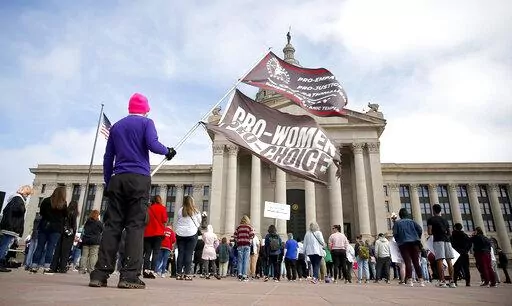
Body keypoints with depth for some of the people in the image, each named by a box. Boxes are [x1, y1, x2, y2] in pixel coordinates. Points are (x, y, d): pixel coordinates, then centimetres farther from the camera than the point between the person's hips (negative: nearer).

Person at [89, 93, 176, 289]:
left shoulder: (116, 126, 20)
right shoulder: (146, 122, 5)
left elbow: (108, 157, 18)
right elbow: (153, 145, -13)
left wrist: (107, 182, 20)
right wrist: (168, 151, 6)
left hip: (118, 179, 5)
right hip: (139, 178, -5)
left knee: (112, 225, 3)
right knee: (135, 225, -7)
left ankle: (100, 274, 0)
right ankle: (129, 276, -11)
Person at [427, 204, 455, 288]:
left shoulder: (431, 219, 3)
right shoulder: (445, 220, 20)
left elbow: (430, 232, -4)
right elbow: (449, 232, 19)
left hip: (438, 240, -5)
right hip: (447, 240, 5)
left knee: (440, 261, -9)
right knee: (449, 261, 5)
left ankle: (442, 281, -15)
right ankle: (452, 281, 3)